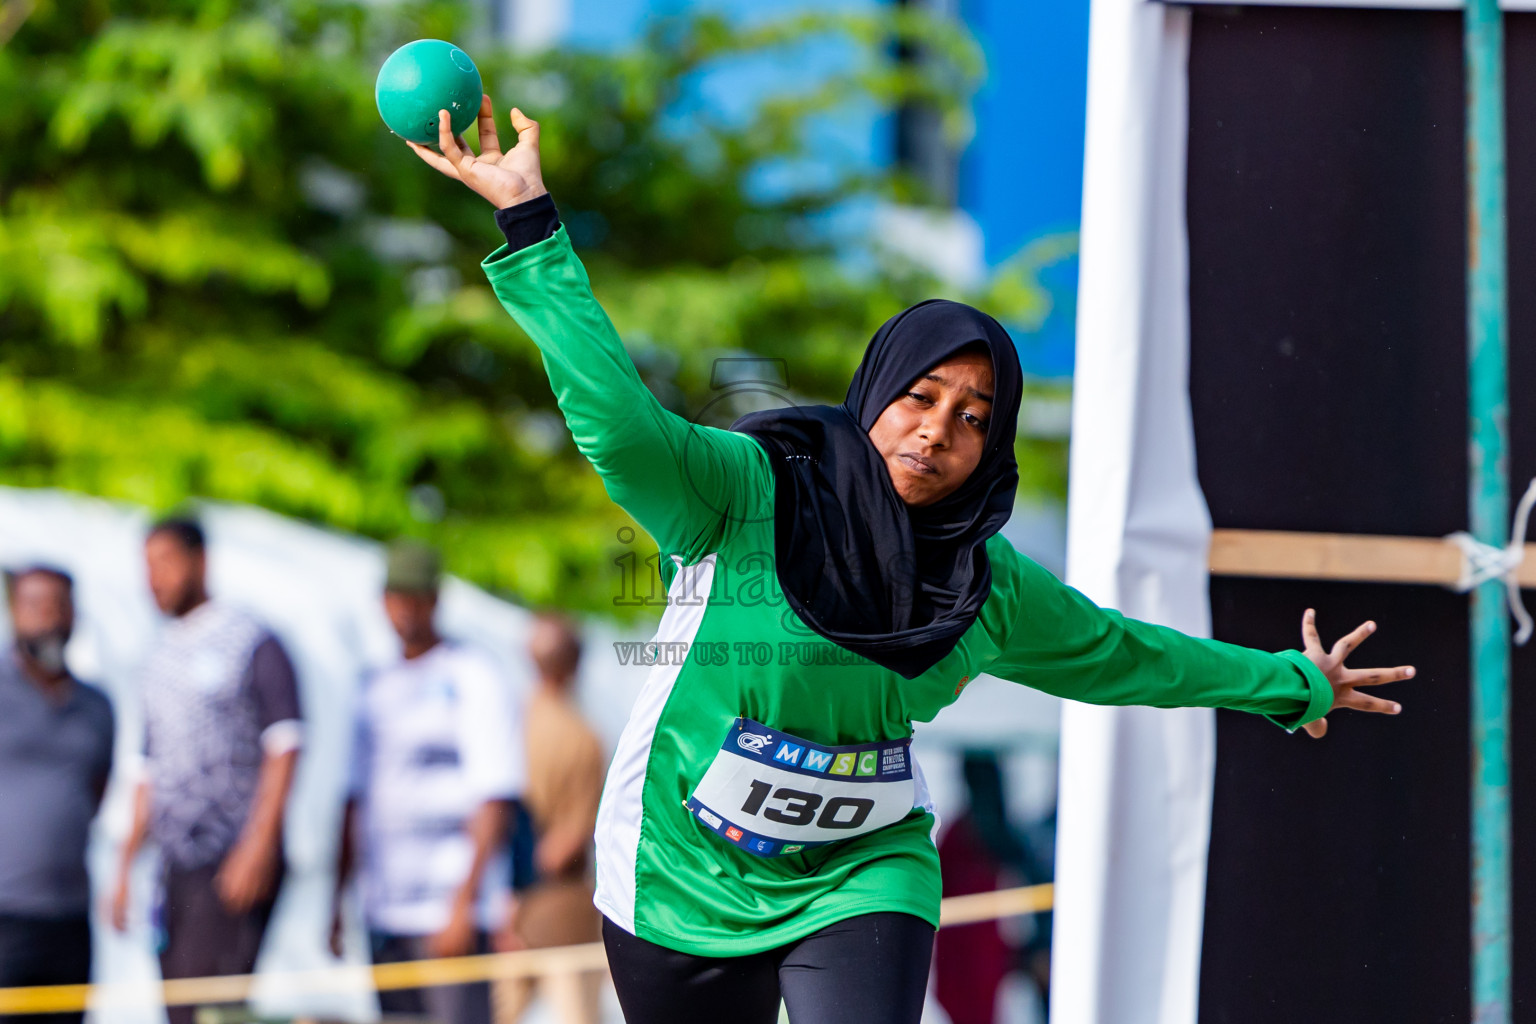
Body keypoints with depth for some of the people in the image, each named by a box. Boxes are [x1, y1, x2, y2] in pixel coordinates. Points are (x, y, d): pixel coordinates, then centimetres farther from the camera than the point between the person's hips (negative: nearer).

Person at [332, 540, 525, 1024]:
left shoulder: (472, 679, -4)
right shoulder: (377, 690, 17)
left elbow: (494, 801, -11)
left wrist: (465, 900, -17)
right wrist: (336, 901, 17)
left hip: (449, 911, -7)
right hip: (385, 916, 7)